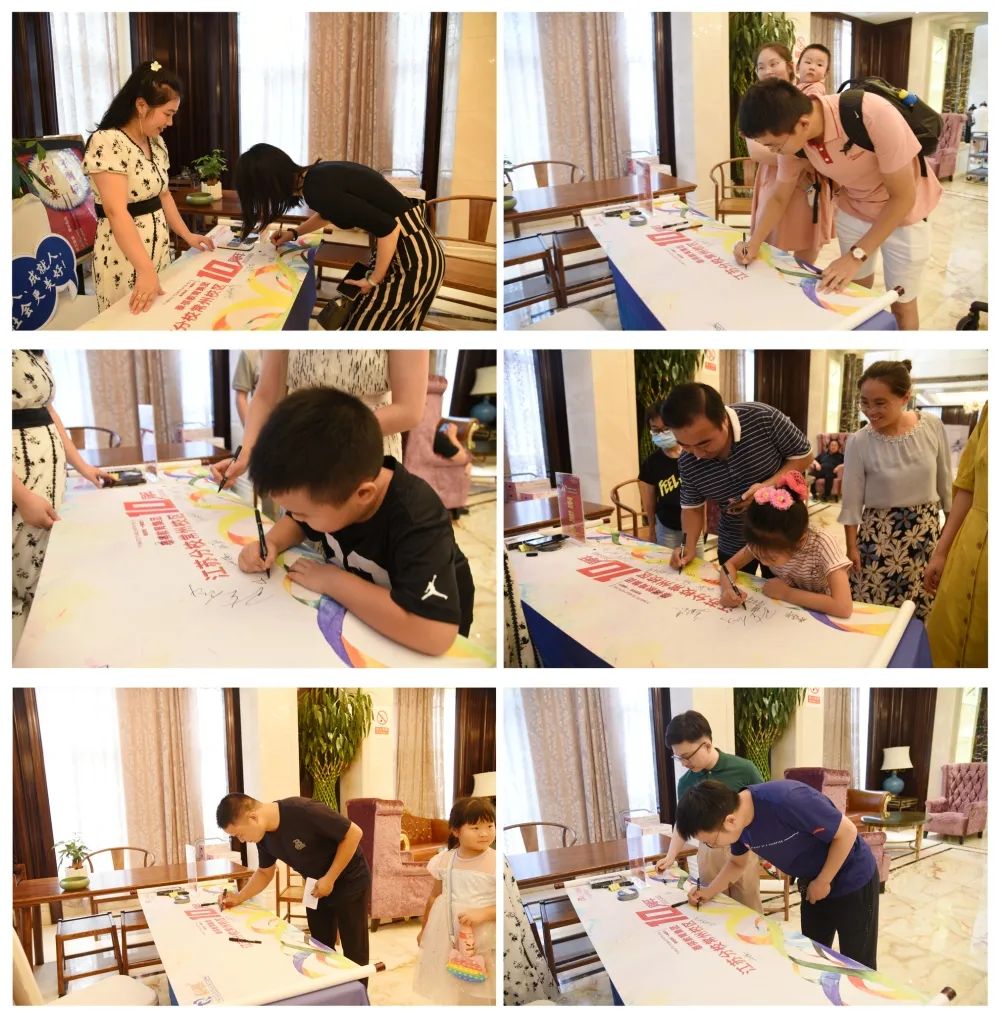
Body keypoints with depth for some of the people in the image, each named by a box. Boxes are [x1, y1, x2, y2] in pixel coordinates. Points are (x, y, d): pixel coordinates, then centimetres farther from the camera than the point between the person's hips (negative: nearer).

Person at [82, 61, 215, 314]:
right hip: (124, 255, -8)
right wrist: (146, 270, -36)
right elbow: (117, 212, -28)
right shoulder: (107, 144, -20)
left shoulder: (156, 142, 7)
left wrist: (187, 236, 14)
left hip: (158, 248, 8)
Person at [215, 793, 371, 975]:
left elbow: (354, 833, -26)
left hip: (350, 883, -7)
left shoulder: (304, 811, -33)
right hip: (317, 887, 7)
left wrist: (330, 878, -23)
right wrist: (239, 897, -4)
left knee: (354, 953, 2)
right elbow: (264, 872, 11)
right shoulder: (264, 837, -8)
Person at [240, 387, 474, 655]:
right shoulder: (330, 485, -14)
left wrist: (334, 581, -34)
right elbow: (296, 522, 9)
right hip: (354, 615, 6)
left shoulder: (416, 522, -35)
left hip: (402, 641, -6)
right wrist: (271, 543, -15)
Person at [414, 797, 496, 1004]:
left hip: (484, 941, -4)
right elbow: (434, 896, 12)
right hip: (448, 936, 4)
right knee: (451, 993, 18)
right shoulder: (444, 860, -3)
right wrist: (424, 929, 20)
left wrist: (483, 914, -25)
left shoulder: (495, 863, -15)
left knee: (483, 996, 5)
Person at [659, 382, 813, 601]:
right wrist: (689, 546, -18)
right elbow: (692, 506, -1)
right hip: (734, 544, 2)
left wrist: (768, 487, -28)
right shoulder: (688, 461, -17)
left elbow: (804, 456, -13)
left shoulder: (763, 418, -27)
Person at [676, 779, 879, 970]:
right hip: (813, 885, 7)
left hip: (852, 881, -7)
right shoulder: (738, 821, -13)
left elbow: (847, 832, -27)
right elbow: (738, 863, 8)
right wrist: (709, 892, -6)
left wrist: (822, 882, -18)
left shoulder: (787, 801, -39)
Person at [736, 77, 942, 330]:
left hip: (902, 211, -4)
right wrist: (754, 243, -15)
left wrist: (856, 255, -29)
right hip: (854, 211, 4)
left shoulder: (873, 117, -38)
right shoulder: (792, 135, -21)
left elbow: (903, 197, -27)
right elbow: (780, 197, -2)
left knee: (901, 305, 8)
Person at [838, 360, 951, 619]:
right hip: (880, 534, -2)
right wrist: (851, 546, -5)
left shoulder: (933, 427, -6)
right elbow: (851, 502, -6)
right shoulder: (859, 442, -12)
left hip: (927, 531, 2)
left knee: (919, 612, 8)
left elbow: (945, 483, 5)